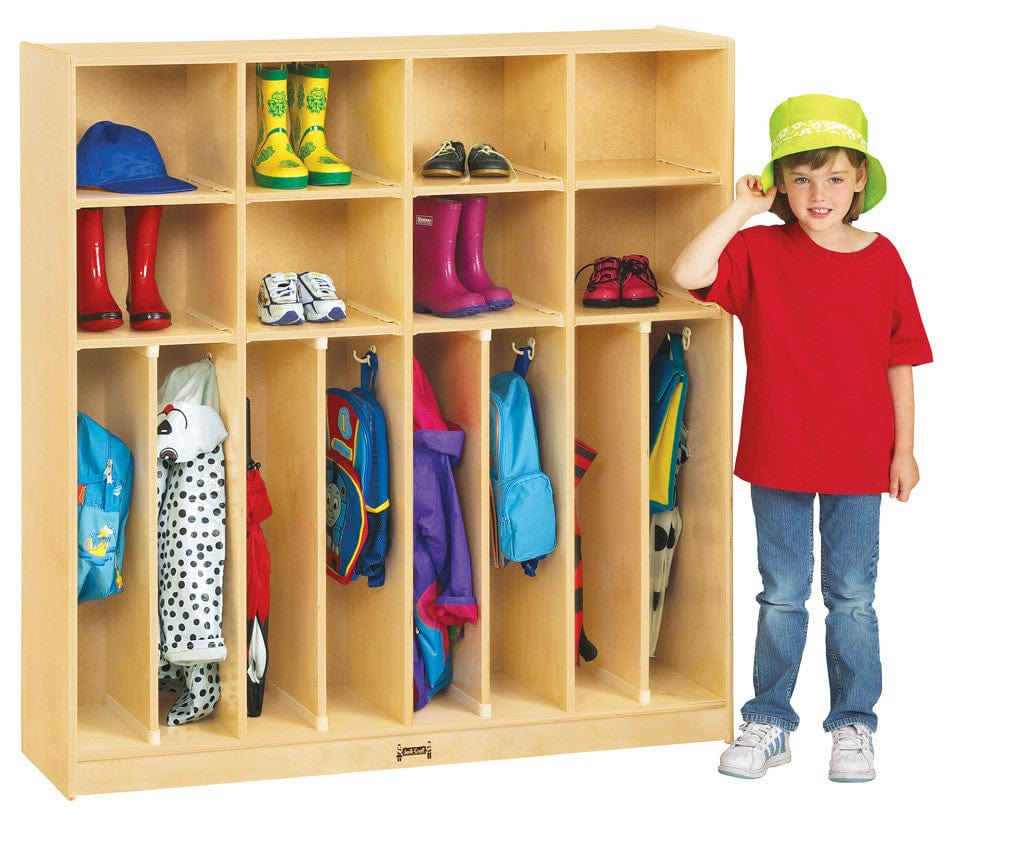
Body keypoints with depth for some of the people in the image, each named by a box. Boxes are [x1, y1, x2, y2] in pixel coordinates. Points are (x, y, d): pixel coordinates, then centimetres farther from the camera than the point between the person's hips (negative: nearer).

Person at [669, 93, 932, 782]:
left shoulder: (881, 259, -2)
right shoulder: (759, 251, -4)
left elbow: (900, 360, 3)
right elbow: (687, 274, -21)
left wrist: (904, 449, 2)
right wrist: (741, 210, -17)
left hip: (859, 461, 0)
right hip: (778, 458, 0)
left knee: (853, 597, 9)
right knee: (782, 595, 10)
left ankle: (854, 725, 21)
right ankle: (769, 724, 21)